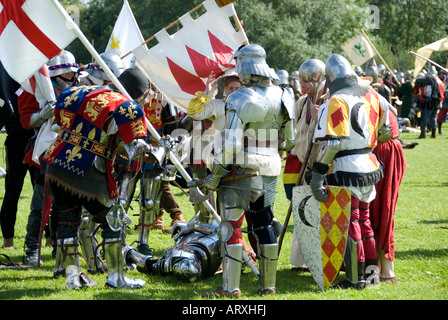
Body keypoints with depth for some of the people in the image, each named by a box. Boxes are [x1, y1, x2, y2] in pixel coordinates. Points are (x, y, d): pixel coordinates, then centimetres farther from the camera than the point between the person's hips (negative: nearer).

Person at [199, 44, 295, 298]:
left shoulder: (239, 99, -15)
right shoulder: (281, 96, 4)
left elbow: (232, 145, -18)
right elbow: (288, 140, 12)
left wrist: (215, 175, -10)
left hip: (241, 170, -6)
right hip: (270, 171, 6)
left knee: (231, 227, -1)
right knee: (265, 224, 15)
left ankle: (231, 287, -3)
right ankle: (268, 284, 19)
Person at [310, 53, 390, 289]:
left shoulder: (337, 102, -16)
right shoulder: (371, 96, 6)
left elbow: (329, 143, -22)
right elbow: (385, 129, 18)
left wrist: (317, 176, -22)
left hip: (347, 170, -8)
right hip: (369, 167, 8)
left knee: (348, 223, 0)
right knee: (363, 219, 20)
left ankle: (355, 277, 3)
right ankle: (371, 271, 26)